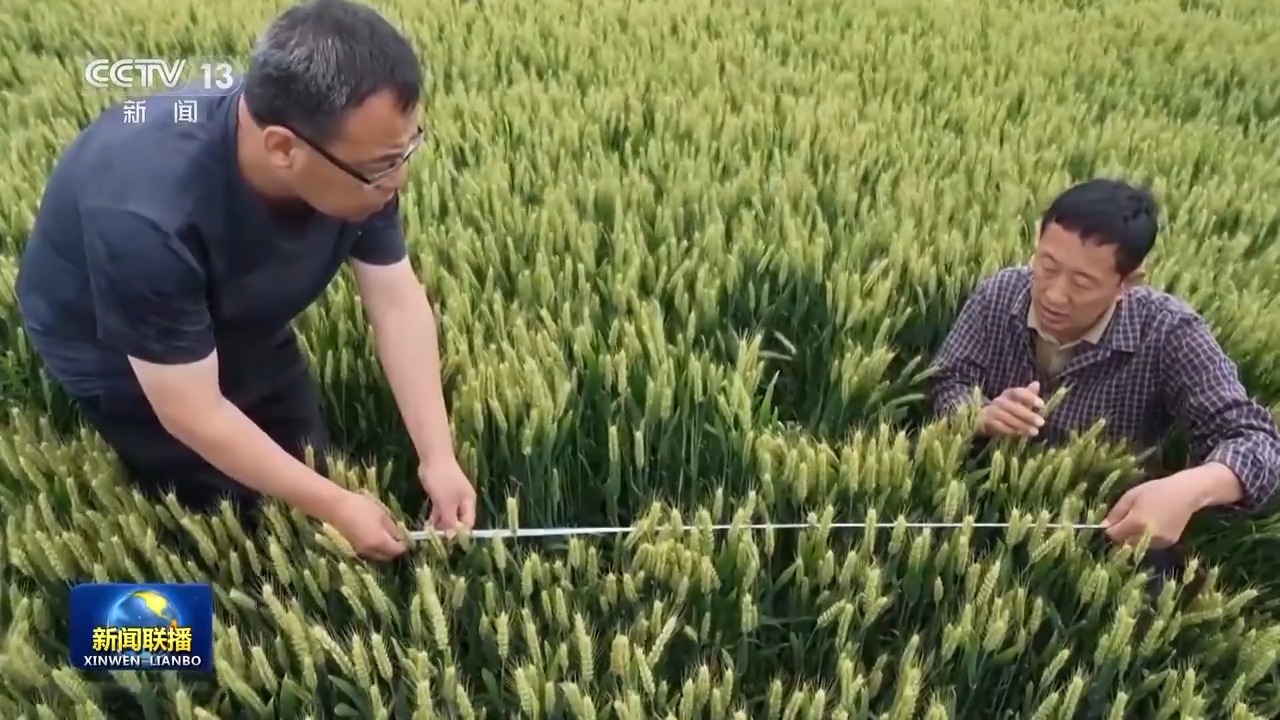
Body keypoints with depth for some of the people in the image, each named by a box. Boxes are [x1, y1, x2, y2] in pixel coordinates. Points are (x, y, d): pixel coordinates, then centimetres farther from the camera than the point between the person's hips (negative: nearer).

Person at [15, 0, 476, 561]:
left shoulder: (356, 149, -27)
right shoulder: (148, 216, -44)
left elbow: (397, 302, -19)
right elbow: (193, 414, -34)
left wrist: (437, 457, -23)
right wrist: (336, 507, -28)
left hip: (239, 323, 5)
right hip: (111, 351, -5)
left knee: (311, 467, 17)